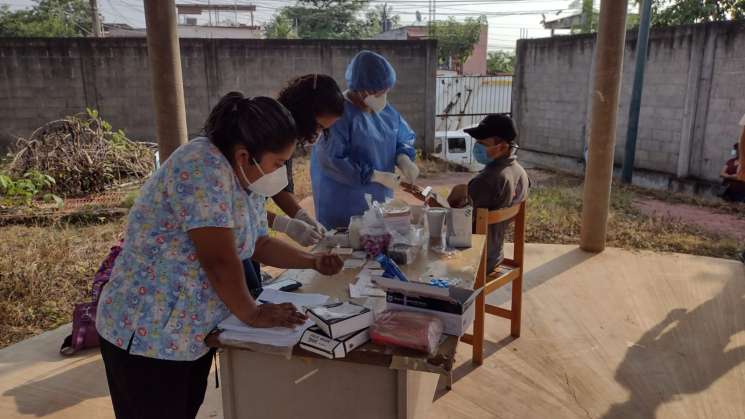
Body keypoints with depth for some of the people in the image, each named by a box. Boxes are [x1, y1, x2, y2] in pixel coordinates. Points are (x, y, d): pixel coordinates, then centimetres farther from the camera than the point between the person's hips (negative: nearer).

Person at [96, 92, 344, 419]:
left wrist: (313, 261, 2)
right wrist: (252, 314, -14)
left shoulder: (246, 178, 4)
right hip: (147, 333, -9)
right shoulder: (203, 169, -25)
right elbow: (220, 259, -28)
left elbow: (259, 243, 14)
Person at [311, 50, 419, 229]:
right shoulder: (338, 114, -17)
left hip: (379, 200, 7)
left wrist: (404, 159, -8)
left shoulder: (385, 110, 6)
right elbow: (330, 161, -23)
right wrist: (376, 176, -21)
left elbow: (403, 138, 17)